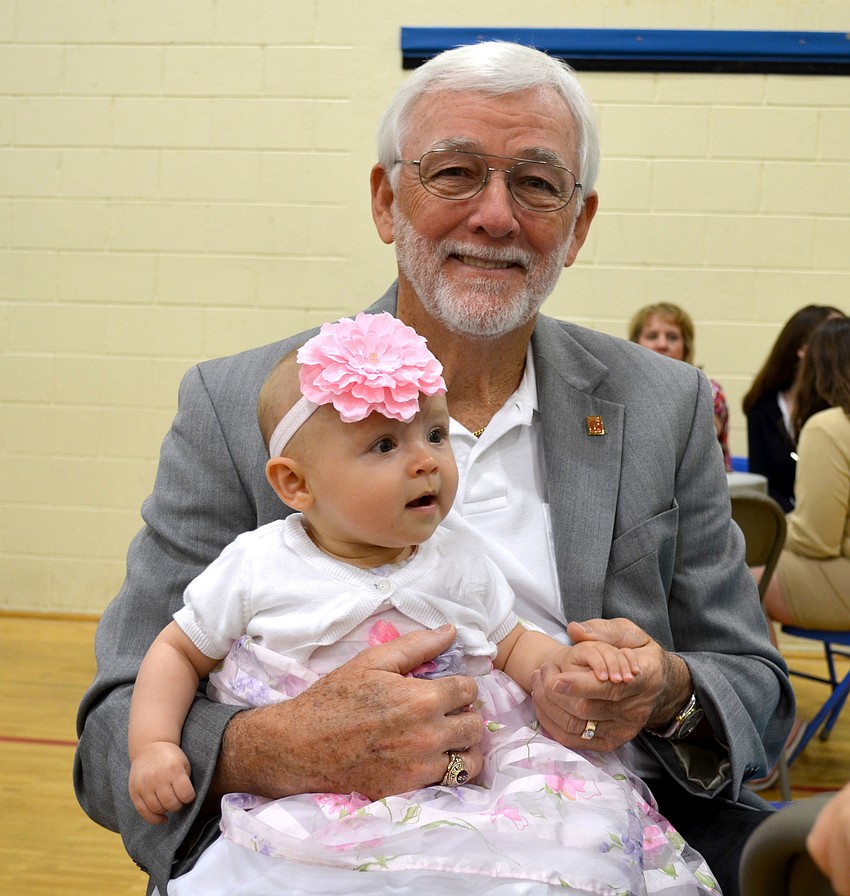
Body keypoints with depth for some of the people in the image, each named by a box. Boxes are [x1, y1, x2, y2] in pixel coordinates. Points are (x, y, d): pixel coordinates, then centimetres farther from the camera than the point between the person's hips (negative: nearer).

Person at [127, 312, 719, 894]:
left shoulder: (459, 564, 9)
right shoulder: (258, 567, 1)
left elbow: (509, 647, 18)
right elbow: (181, 651, 12)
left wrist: (565, 660, -3)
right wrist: (154, 747, -2)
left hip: (459, 777, 2)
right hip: (309, 799, -2)